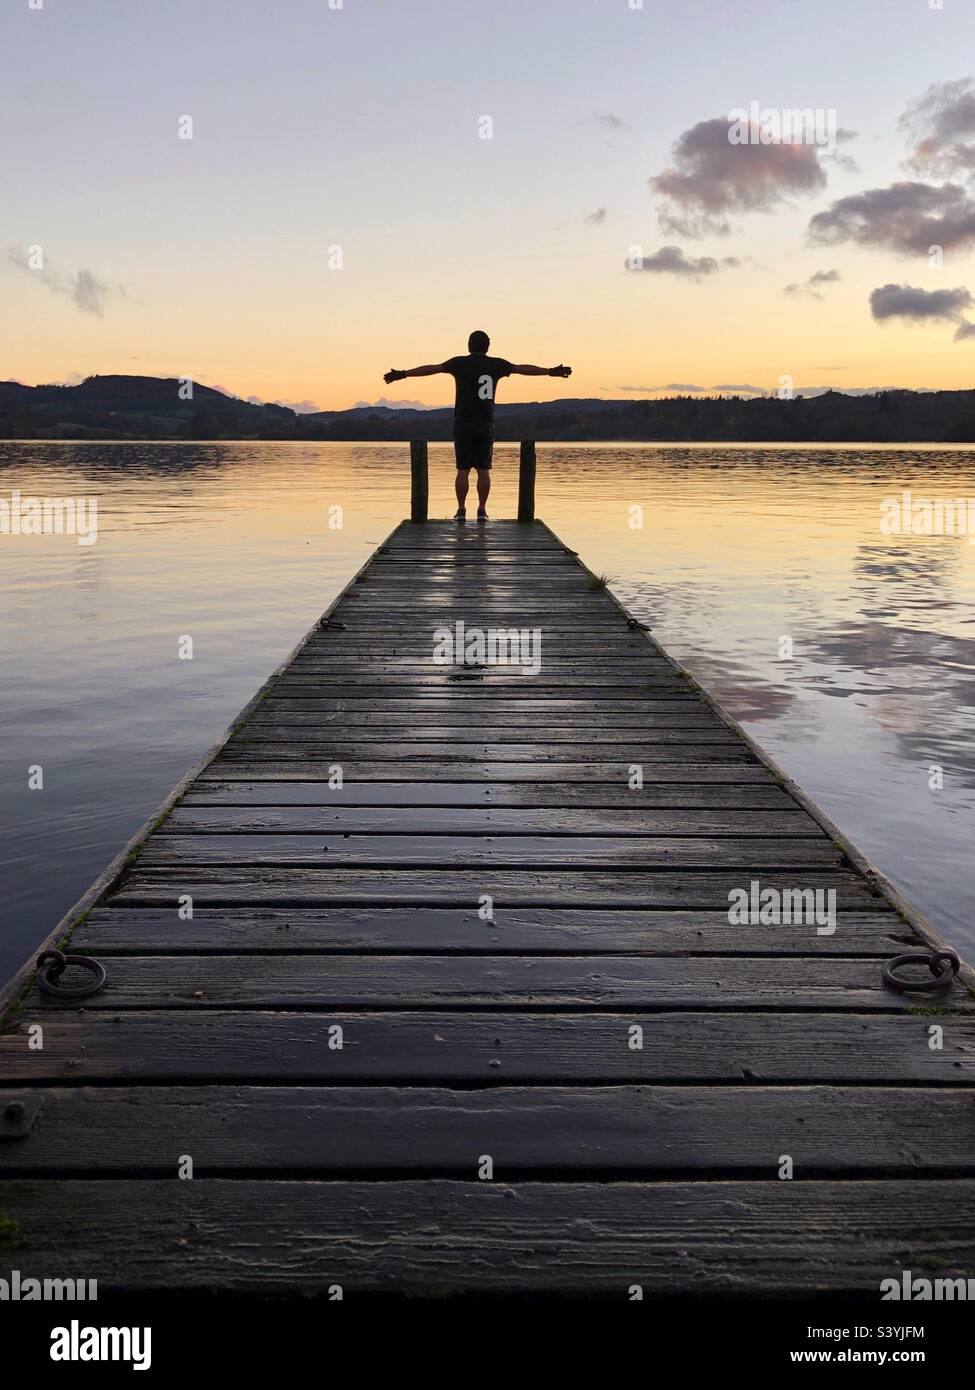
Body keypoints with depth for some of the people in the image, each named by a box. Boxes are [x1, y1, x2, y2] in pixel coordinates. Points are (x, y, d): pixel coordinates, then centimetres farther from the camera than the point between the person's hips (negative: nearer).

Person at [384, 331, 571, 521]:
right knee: (483, 470, 4)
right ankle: (482, 510, 3)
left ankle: (461, 510, 1)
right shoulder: (495, 364, 4)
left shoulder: (460, 363, 0)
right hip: (486, 425, 1)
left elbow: (431, 369, -6)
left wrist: (402, 374, -5)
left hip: (463, 424, -1)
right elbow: (523, 369, 9)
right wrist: (551, 371, 18)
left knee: (463, 469, 2)